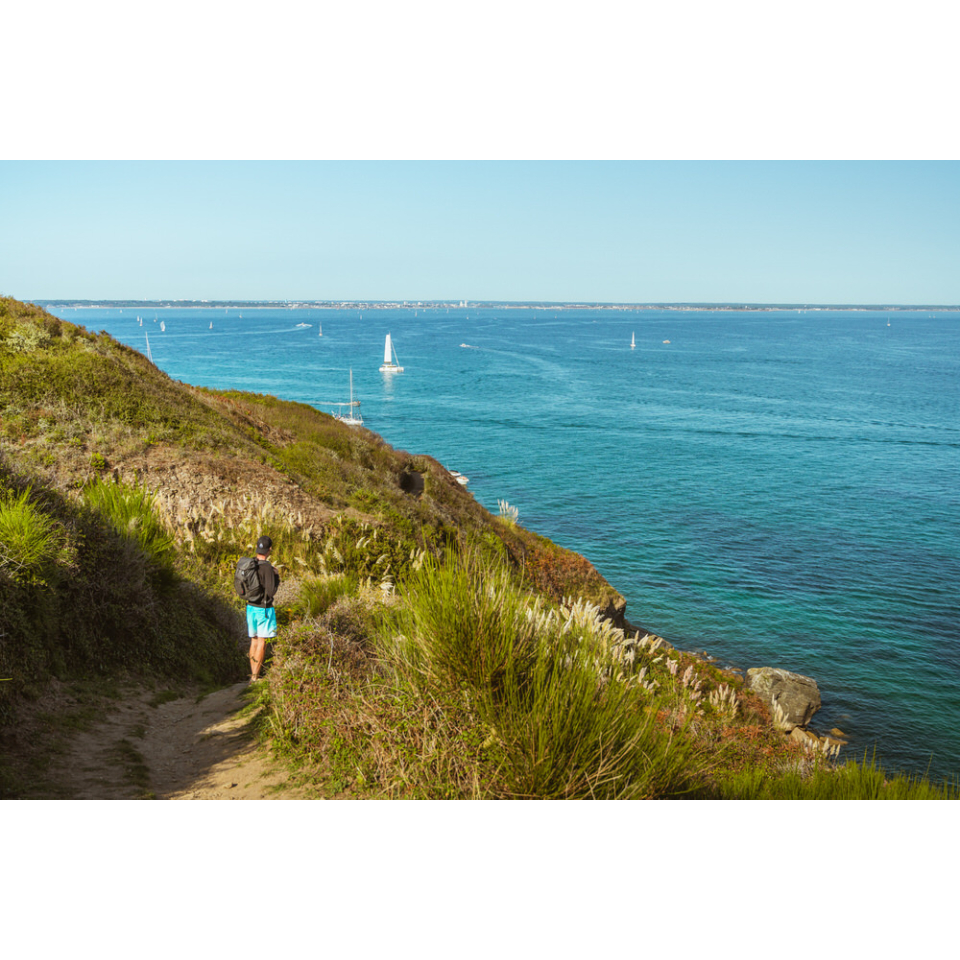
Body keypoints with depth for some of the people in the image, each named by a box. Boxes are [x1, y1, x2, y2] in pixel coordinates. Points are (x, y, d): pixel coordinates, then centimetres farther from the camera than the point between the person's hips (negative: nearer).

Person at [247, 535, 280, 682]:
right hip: (264, 609, -7)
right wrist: (277, 577, -6)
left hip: (251, 607, 7)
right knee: (262, 643, -1)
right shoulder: (267, 567, -21)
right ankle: (255, 677, -1)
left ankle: (253, 674, 17)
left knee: (254, 641, 14)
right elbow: (271, 592, -22)